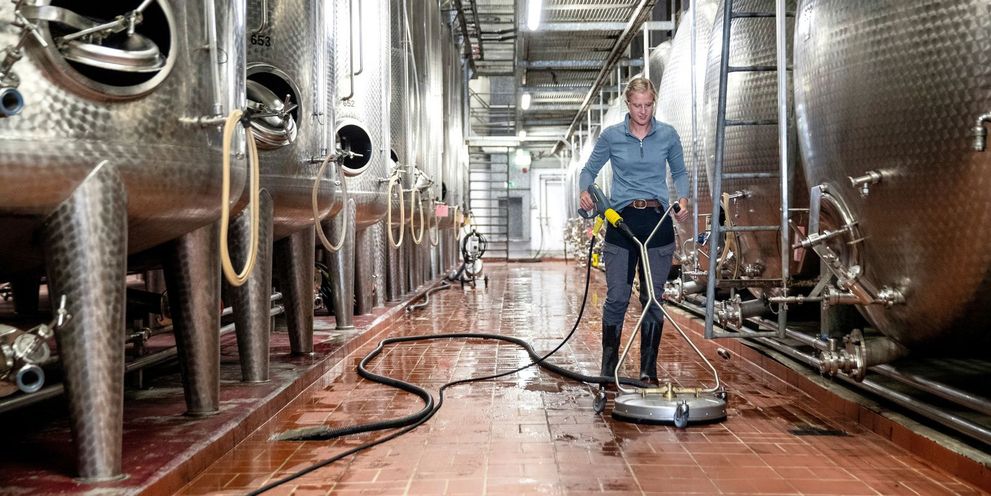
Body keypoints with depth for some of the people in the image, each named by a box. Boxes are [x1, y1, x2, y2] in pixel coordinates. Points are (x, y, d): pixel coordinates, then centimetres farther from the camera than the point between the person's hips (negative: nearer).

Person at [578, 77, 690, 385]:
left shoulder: (667, 135, 5)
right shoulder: (611, 136, 2)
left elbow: (679, 172, 15)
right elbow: (590, 170, 9)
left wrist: (682, 199, -4)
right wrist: (584, 191, -12)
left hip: (658, 221, 1)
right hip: (622, 221, -1)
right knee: (617, 297, -5)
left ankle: (648, 370, 15)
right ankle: (608, 369, 9)